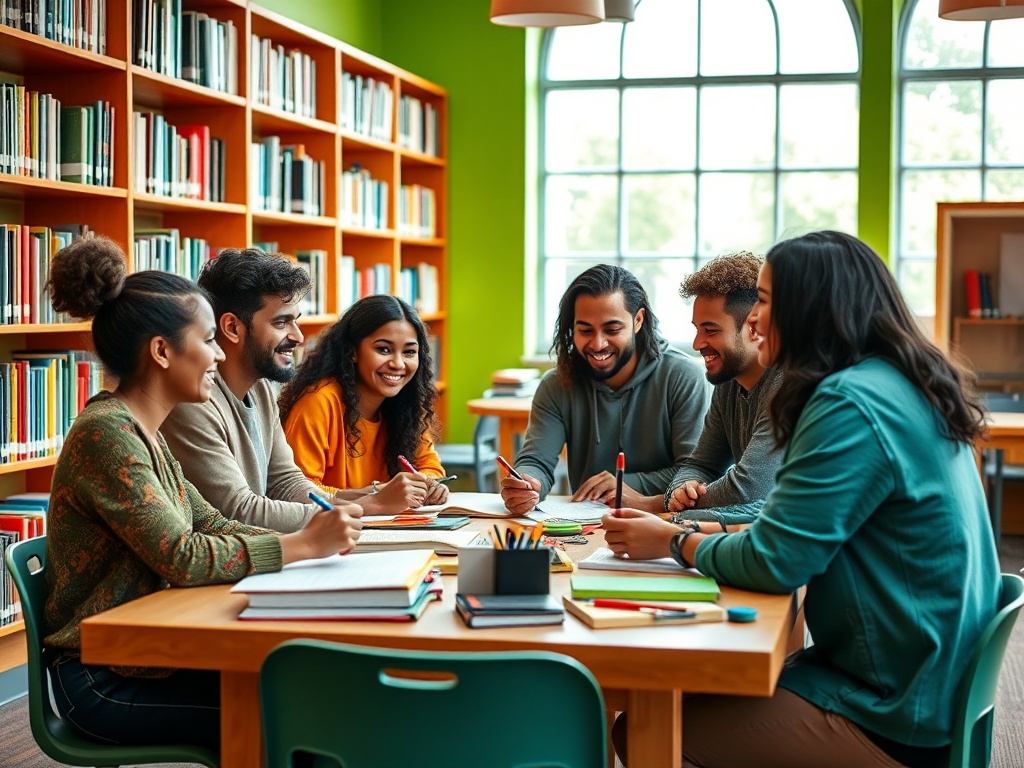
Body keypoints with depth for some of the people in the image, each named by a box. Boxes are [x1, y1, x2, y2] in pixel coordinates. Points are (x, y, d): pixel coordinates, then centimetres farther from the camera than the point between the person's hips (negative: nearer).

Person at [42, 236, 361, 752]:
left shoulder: (142, 432, 11)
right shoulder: (104, 434, -19)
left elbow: (206, 522, 10)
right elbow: (182, 558, -24)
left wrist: (307, 539, -5)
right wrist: (303, 545, -18)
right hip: (103, 682, -8)